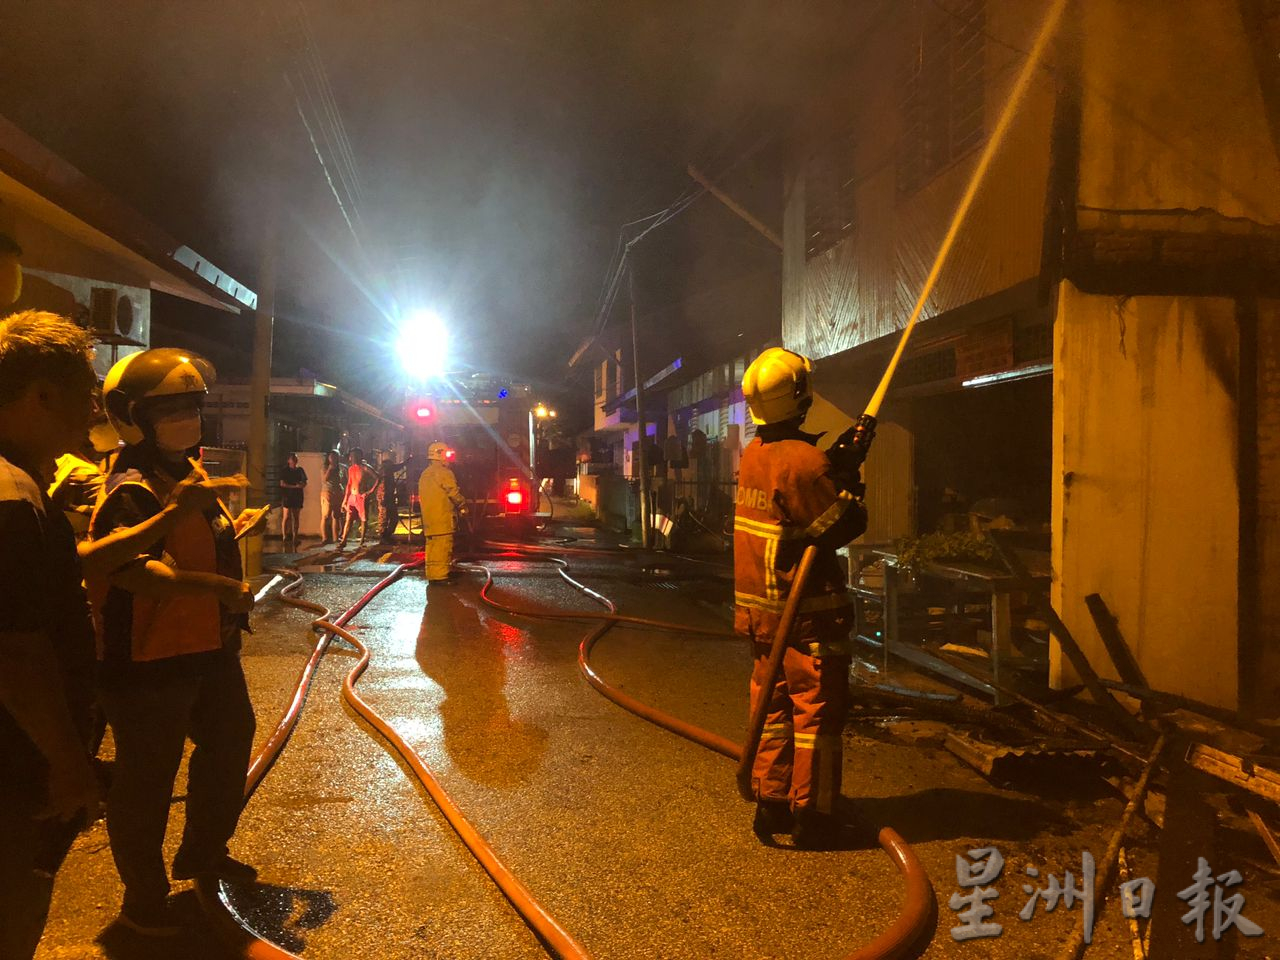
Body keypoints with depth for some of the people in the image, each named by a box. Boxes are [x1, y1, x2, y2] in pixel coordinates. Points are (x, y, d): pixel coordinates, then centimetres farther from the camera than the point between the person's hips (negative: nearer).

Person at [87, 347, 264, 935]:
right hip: (150, 664, -10)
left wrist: (233, 528, 13)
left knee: (230, 744, 24)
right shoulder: (132, 490, -22)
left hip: (207, 649, 10)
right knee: (147, 782, 6)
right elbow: (127, 566, -38)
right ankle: (144, 903, 26)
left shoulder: (187, 473, 10)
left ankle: (202, 853, 46)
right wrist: (216, 587, -41)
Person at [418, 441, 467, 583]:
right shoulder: (444, 472, -11)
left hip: (428, 518, 9)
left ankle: (432, 575, 16)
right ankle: (440, 576, -9)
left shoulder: (424, 474, 18)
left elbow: (421, 497, 22)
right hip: (443, 518, -9)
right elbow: (454, 492, -13)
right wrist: (463, 506, 3)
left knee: (432, 546, 12)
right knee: (443, 548, -8)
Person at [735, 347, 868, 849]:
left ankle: (770, 803, 24)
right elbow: (847, 524, -13)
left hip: (762, 607, 8)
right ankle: (810, 815, 11)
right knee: (816, 712, 3)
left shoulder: (753, 454, 6)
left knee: (773, 705, 15)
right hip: (807, 610, -8)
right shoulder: (806, 461, -19)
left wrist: (836, 463, 5)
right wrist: (849, 480, 0)